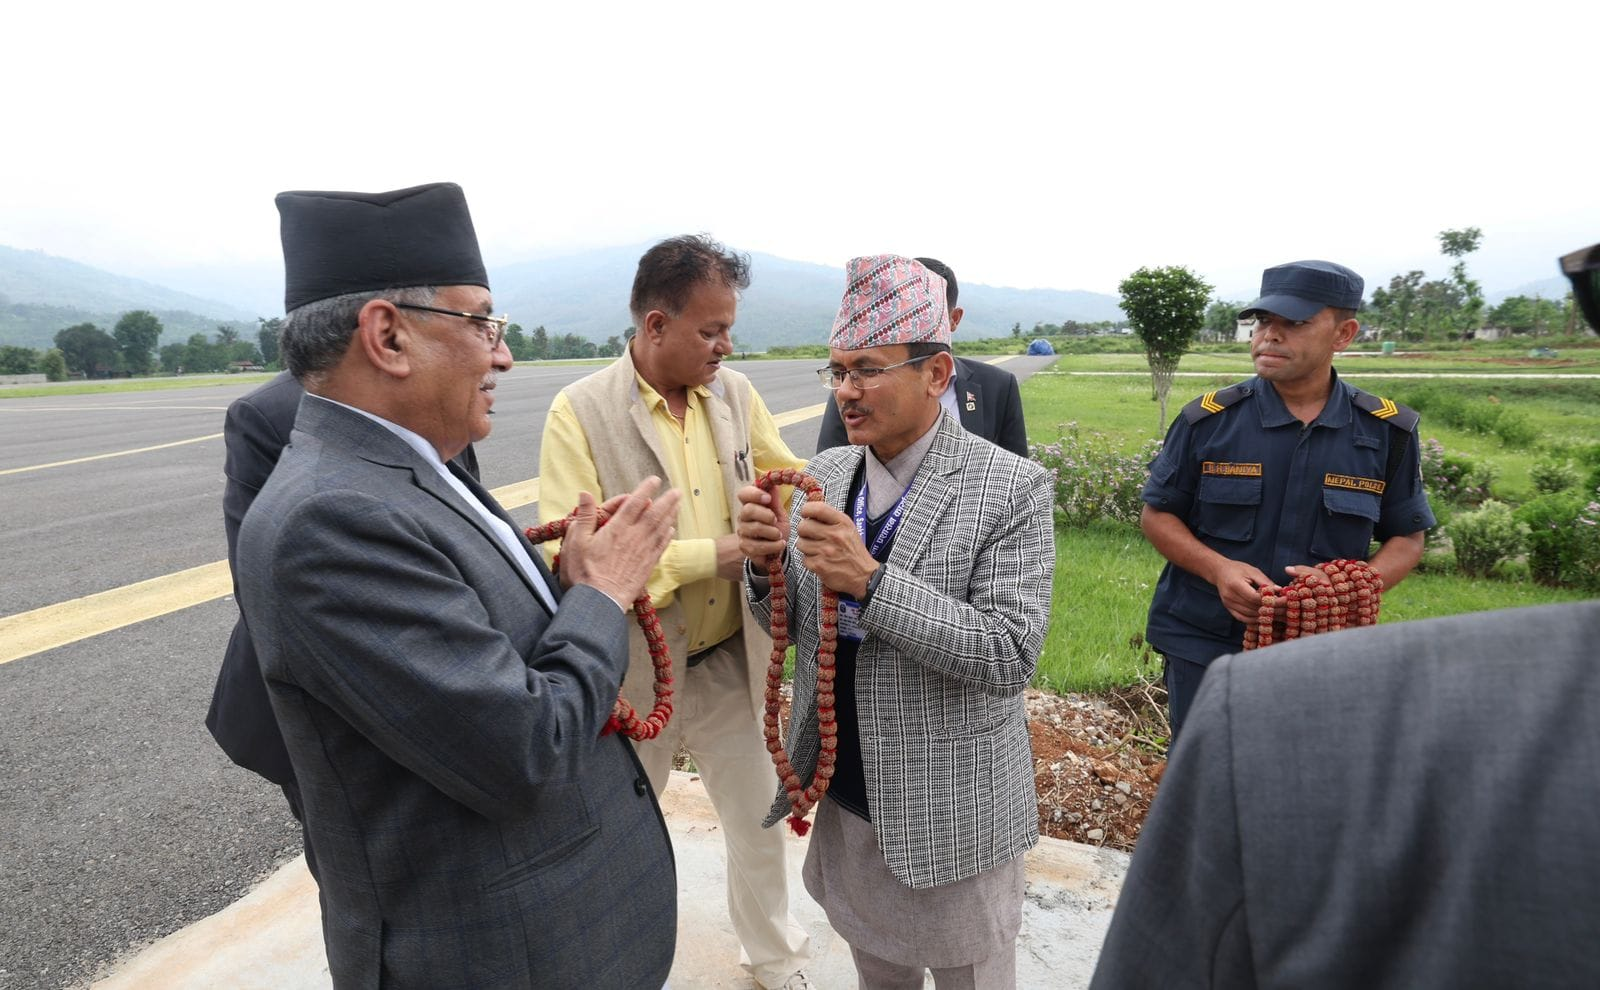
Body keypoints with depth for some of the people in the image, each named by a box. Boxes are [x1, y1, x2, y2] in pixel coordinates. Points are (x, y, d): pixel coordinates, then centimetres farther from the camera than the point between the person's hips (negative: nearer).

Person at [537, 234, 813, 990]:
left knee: (759, 824, 21)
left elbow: (788, 479, 10)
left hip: (732, 663, 4)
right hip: (634, 672, -3)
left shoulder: (735, 392, -3)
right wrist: (712, 555, -22)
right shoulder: (581, 411, -16)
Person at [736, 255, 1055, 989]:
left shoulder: (1011, 489, -17)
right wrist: (766, 562, -19)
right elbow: (789, 623, 4)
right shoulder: (825, 471, -2)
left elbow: (1009, 656, -22)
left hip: (950, 812, -5)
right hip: (845, 797, 5)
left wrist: (871, 581, -32)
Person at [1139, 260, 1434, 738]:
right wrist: (1219, 569, -17)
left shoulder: (1387, 431, -1)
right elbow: (1157, 514, 0)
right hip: (1205, 645, -1)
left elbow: (1406, 538, 6)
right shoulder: (1209, 419, -6)